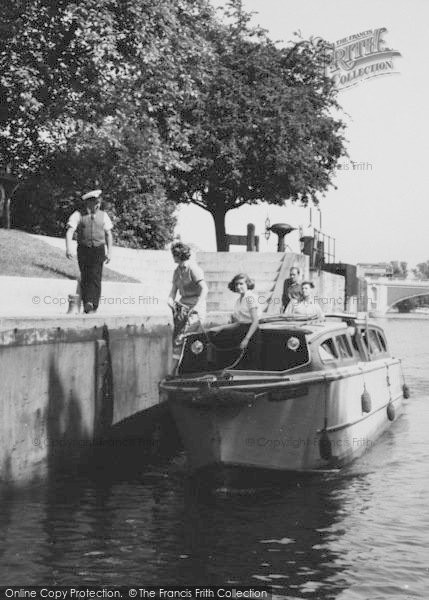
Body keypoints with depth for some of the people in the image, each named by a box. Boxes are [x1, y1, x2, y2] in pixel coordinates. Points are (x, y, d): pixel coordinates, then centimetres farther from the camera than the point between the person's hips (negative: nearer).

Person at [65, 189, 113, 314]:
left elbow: (108, 234, 12)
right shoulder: (78, 215, -1)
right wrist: (68, 248, -23)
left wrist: (109, 252, 5)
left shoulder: (103, 215, 7)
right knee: (85, 278, 3)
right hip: (83, 250, 0)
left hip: (98, 250, 0)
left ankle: (92, 305, -16)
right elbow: (69, 231, -10)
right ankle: (86, 305, 11)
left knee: (95, 278, -12)